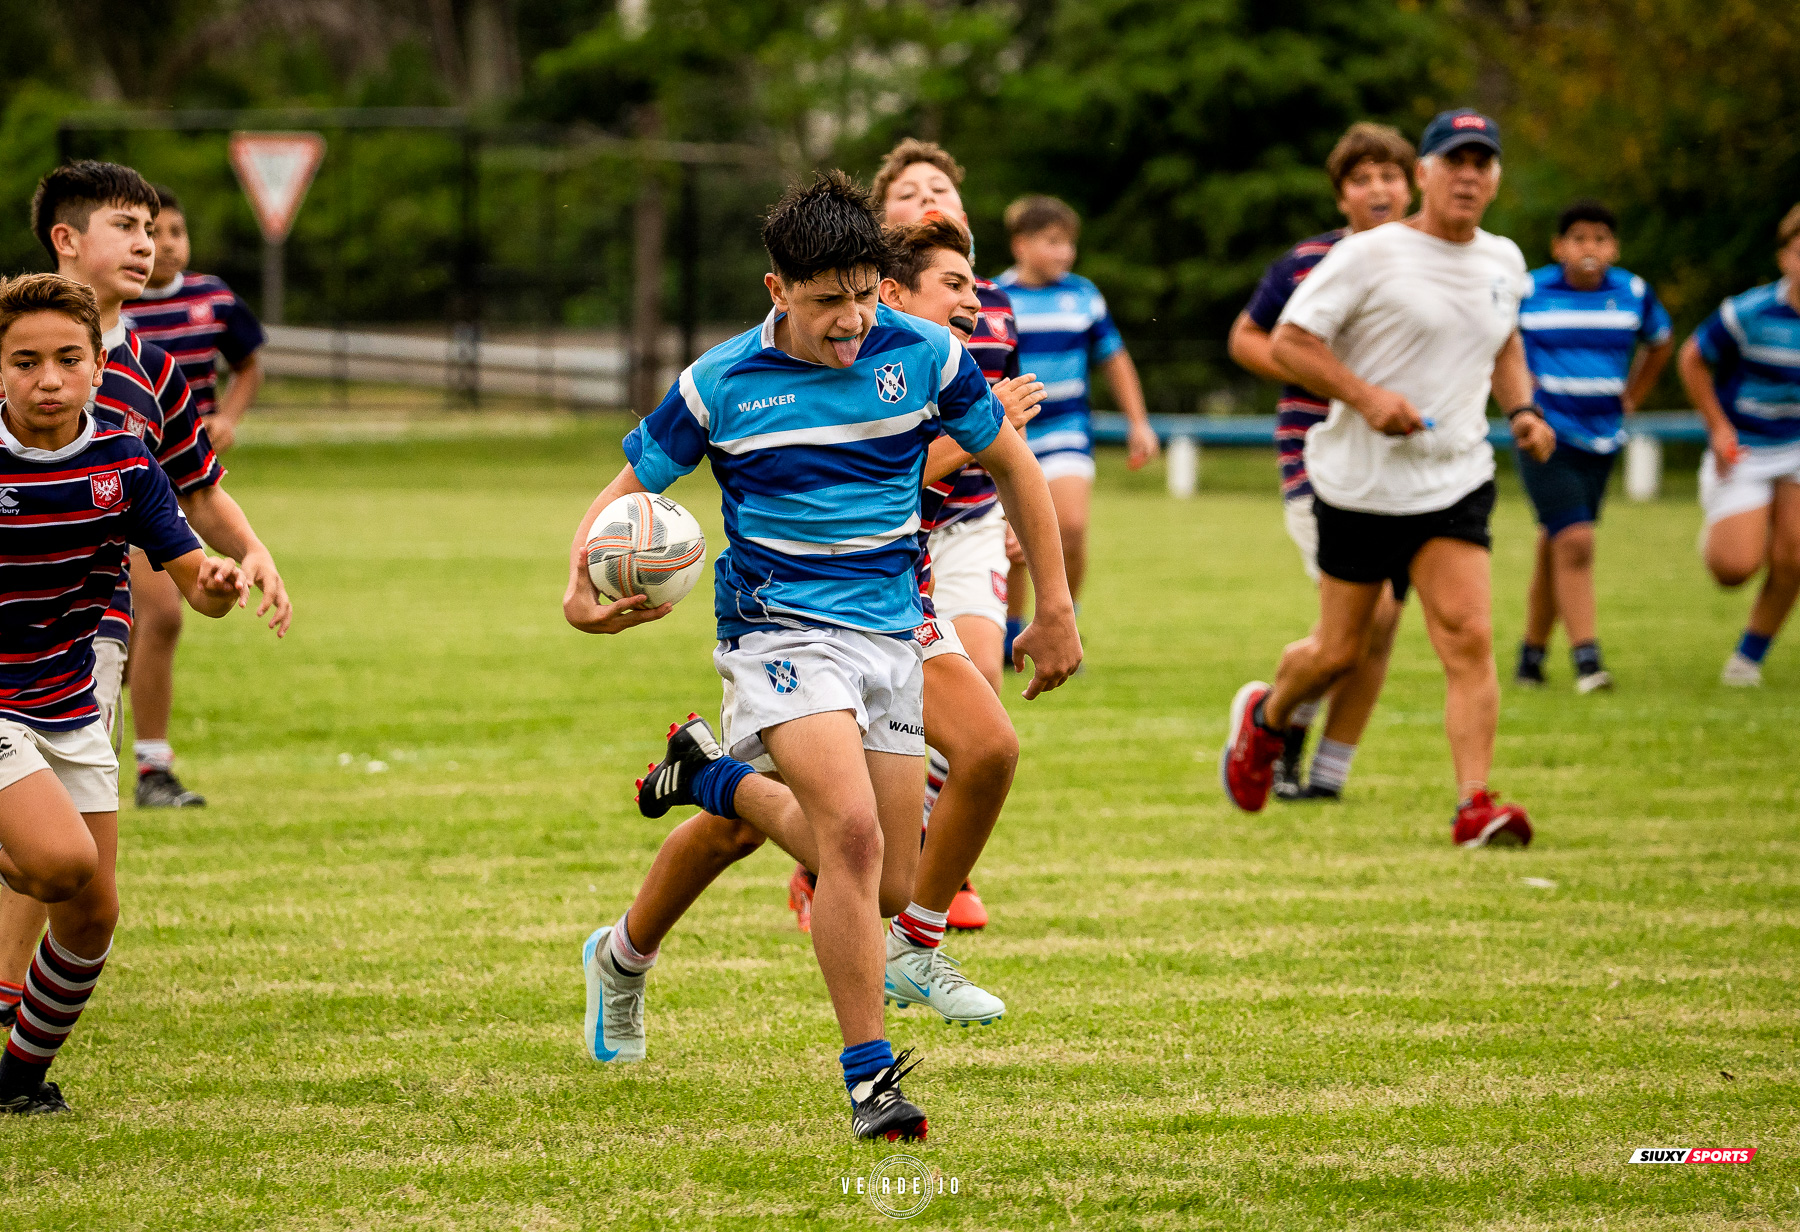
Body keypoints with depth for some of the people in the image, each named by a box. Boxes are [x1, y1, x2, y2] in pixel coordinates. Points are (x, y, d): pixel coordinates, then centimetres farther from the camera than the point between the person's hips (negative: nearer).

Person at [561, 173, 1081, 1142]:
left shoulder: (923, 355, -4)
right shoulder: (719, 384, -9)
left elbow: (1009, 461, 10)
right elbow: (626, 491, 1)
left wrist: (1054, 608, 9)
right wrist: (581, 589, -19)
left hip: (889, 634, 4)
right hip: (779, 624, -4)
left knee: (888, 888, 5)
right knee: (851, 831, -27)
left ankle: (686, 838, 29)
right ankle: (870, 1079, -20)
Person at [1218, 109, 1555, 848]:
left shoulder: (1505, 262, 9)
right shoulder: (1370, 257, -10)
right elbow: (1289, 341, -10)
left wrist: (1522, 411, 9)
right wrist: (1365, 396, -21)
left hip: (1455, 481, 3)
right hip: (1361, 481, -3)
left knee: (1470, 638, -15)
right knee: (1339, 651, 8)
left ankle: (1475, 807, -19)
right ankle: (1264, 718, 40)